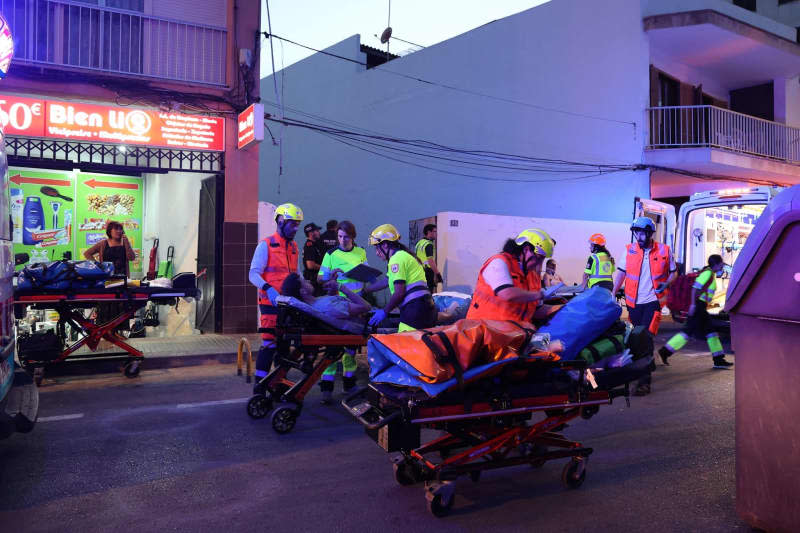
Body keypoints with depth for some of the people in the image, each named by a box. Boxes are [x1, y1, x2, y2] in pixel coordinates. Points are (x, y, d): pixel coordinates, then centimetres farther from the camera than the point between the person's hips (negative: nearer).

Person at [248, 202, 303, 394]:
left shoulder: (294, 247, 16)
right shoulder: (266, 245, -6)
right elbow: (253, 274, -13)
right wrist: (268, 288, -29)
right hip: (271, 302, -7)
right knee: (269, 342, -10)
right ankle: (260, 387, -3)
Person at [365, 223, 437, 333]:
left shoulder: (397, 259, -7)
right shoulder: (404, 255, 24)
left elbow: (399, 292, -13)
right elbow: (385, 281, 32)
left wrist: (384, 312, -3)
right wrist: (363, 289, 36)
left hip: (415, 309, -10)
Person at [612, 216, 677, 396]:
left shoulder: (664, 251, 0)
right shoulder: (629, 250, 3)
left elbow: (674, 272, 9)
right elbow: (621, 273, 9)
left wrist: (666, 284, -11)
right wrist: (612, 293, 2)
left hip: (653, 300, -3)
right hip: (634, 302, 4)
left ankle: (644, 382, -11)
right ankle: (649, 364, 40)